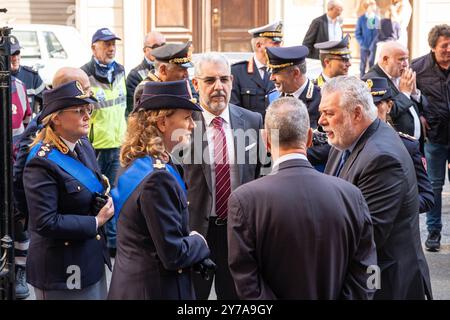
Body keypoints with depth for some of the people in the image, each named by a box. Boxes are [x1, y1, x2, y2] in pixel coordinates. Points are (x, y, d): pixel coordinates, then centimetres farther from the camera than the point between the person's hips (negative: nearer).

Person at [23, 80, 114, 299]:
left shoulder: (83, 145, 4)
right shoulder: (42, 163, -20)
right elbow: (46, 223, -24)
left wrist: (105, 203, -2)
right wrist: (96, 222, -16)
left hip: (93, 261, 8)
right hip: (62, 271, -8)